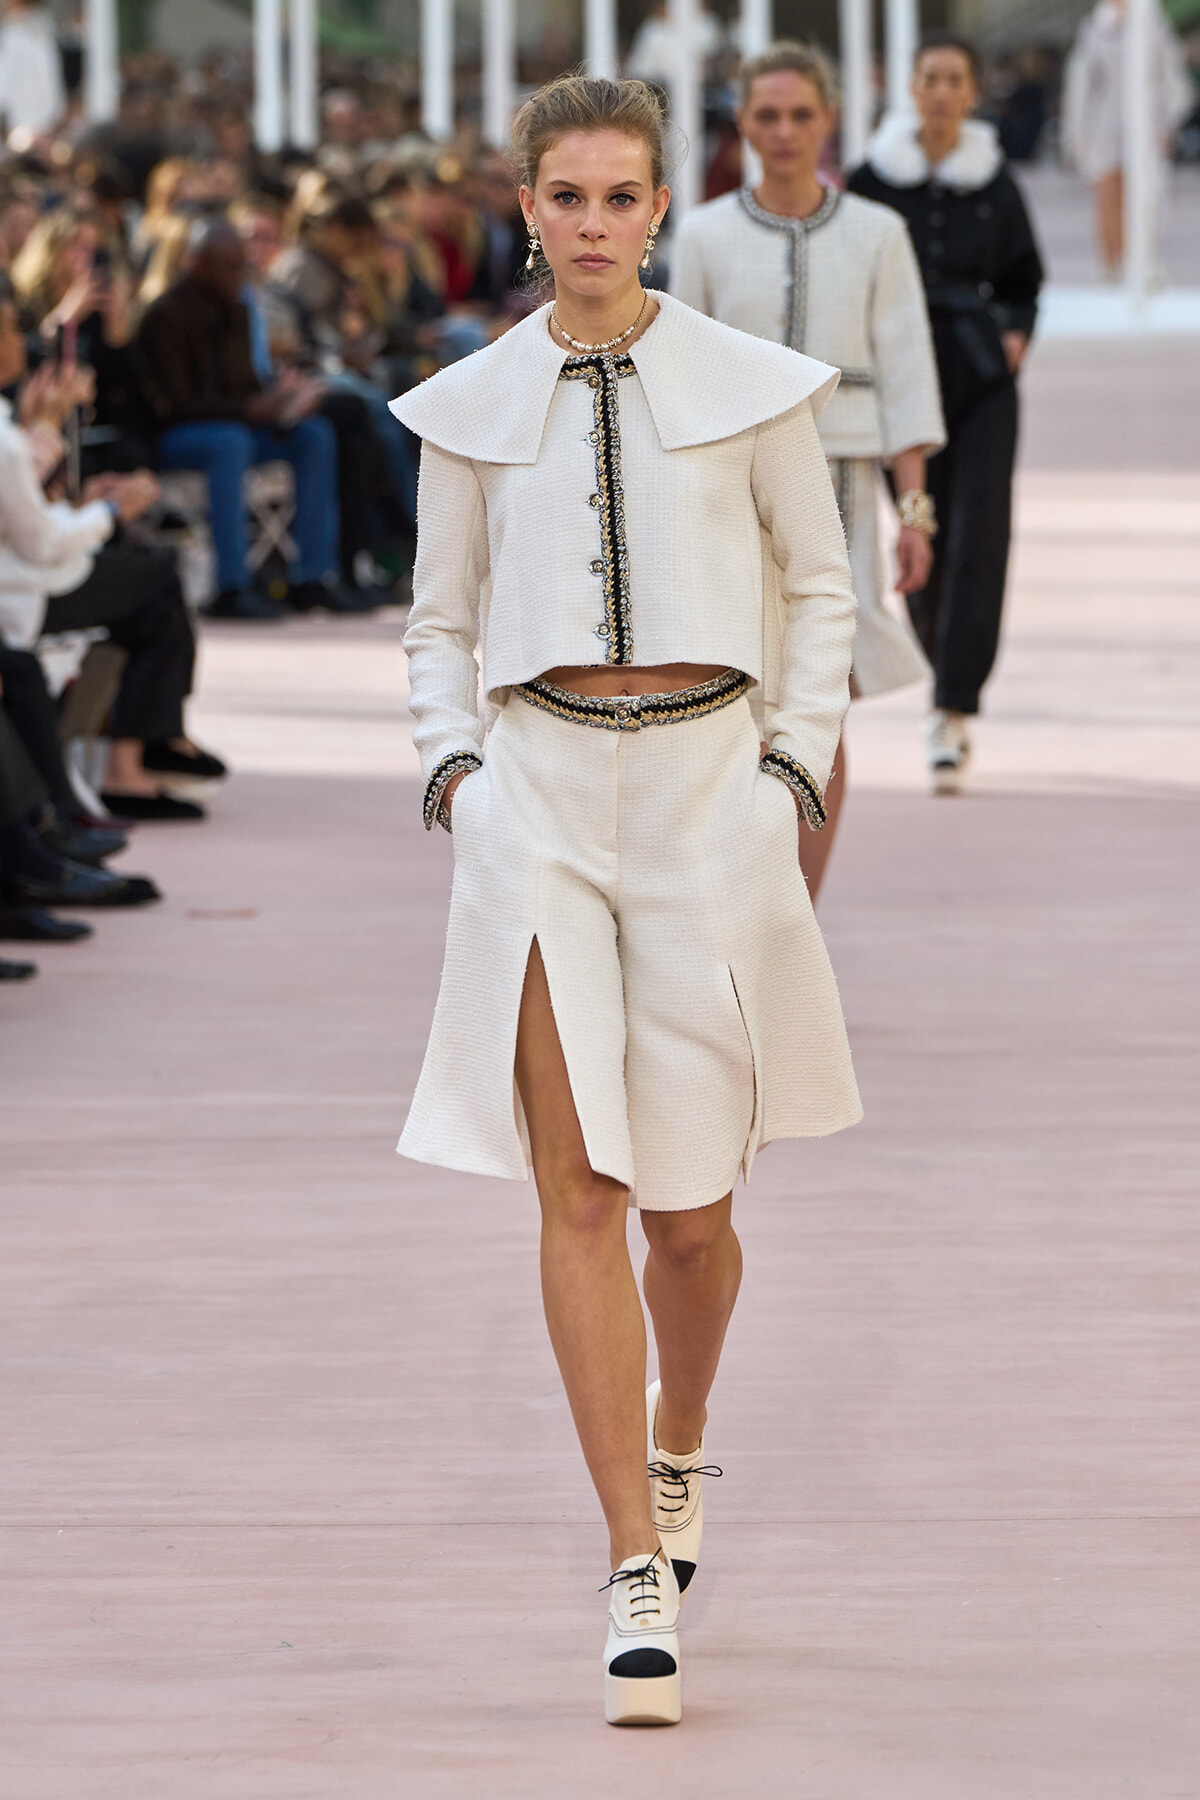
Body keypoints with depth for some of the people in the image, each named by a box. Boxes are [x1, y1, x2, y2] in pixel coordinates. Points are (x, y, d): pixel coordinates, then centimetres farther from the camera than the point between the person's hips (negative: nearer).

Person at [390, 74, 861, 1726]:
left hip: (707, 786, 0)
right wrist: (455, 769, 1)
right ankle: (639, 1571, -9)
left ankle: (677, 1447, 39)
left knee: (690, 1207, 6)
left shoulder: (751, 386, 1)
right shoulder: (471, 409, 6)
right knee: (577, 1187, -10)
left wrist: (795, 770, 2)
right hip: (539, 792, 1)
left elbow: (818, 583, 11)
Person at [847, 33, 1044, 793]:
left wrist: (1017, 334, -3)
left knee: (979, 538, -12)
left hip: (982, 376, 0)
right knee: (925, 539, 4)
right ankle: (951, 693, 25)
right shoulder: (874, 179, 1)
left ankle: (953, 713, -13)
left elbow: (1023, 283, 15)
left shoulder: (997, 185, 4)